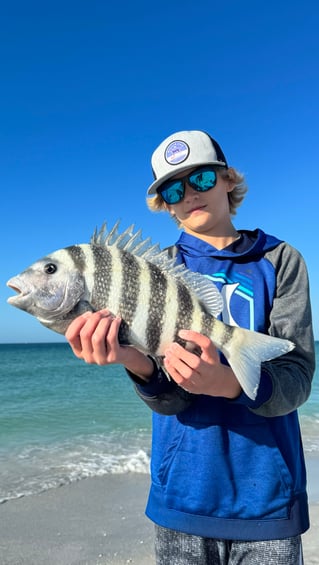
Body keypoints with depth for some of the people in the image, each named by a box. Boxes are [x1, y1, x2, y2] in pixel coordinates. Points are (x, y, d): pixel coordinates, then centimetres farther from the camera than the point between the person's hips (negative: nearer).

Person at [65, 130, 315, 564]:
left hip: (268, 497, -1)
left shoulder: (279, 260, -3)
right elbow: (169, 399, -10)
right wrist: (136, 362, -32)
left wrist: (229, 384, -33)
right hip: (182, 493, 1)